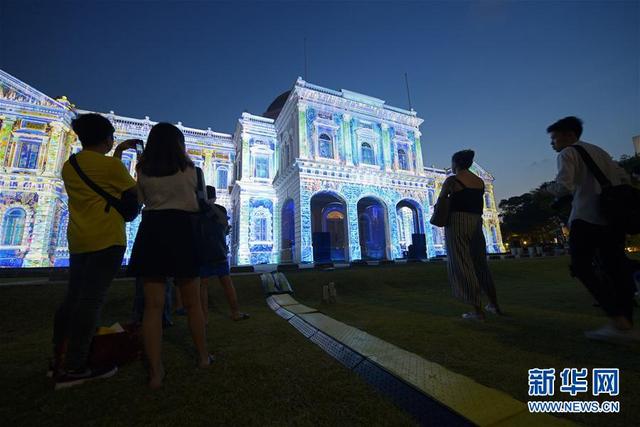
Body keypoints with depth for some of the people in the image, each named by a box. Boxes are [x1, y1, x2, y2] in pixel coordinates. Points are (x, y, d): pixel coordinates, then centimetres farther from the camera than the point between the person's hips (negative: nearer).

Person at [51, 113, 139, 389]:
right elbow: (136, 193, -1)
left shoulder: (69, 166, 14)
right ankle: (73, 368, 0)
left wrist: (118, 153, 27)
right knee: (91, 300, -5)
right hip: (107, 240, -8)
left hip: (78, 241, 8)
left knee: (73, 298, 13)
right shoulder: (110, 164, -9)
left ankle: (59, 359, 21)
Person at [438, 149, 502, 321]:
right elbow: (479, 204, 13)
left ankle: (478, 311, 3)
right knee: (480, 263, 18)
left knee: (461, 265, 0)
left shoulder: (451, 180, -6)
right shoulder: (480, 181, 12)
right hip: (476, 223, 7)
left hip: (457, 222, -6)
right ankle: (494, 305, 29)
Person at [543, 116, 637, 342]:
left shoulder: (567, 153, -3)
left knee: (583, 267, -3)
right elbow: (624, 178, 22)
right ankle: (627, 325, 11)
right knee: (617, 269, 8)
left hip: (586, 218, -8)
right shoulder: (600, 151, 21)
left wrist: (548, 189, 4)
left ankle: (619, 322, -7)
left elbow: (564, 187, -15)